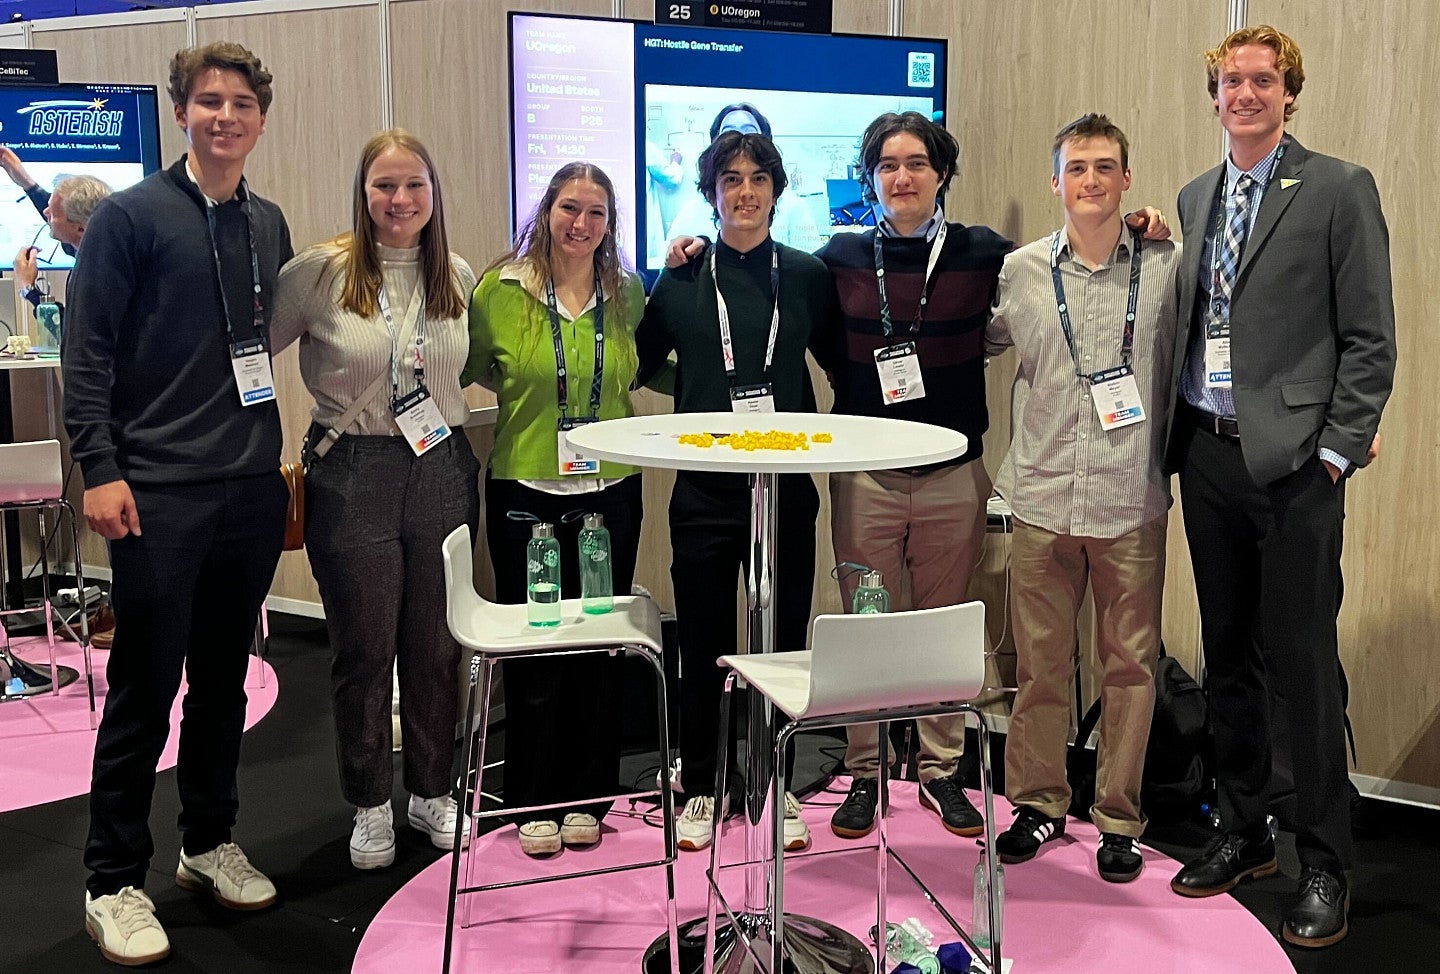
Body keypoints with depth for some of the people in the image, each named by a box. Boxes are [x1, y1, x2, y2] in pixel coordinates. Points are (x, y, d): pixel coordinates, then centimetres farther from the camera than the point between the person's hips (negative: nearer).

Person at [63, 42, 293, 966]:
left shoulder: (269, 225, 12)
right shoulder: (132, 215, -4)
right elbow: (87, 353, -7)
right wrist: (101, 470, -14)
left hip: (252, 489, 5)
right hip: (159, 494, -5)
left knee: (224, 680, 14)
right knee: (145, 690, 0)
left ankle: (210, 840, 30)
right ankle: (115, 882, 14)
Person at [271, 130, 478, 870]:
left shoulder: (459, 277, 5)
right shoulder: (321, 270, -7)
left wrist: (474, 453, 11)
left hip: (441, 471, 3)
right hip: (352, 476, -3)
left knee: (436, 645, 11)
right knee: (364, 649, 7)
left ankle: (431, 792, 30)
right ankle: (369, 805, 25)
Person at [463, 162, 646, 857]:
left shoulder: (627, 293, 5)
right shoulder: (499, 290, -2)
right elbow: (474, 367, 11)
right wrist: (524, 387, -1)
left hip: (611, 492, 2)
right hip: (525, 492, -2)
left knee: (600, 646, 9)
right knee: (533, 650, 5)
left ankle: (588, 797, 24)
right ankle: (533, 802, 20)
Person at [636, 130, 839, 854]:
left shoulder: (807, 275, 4)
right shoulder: (682, 277, 3)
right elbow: (639, 364, 13)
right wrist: (701, 393, 0)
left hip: (787, 487, 1)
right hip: (705, 490, 0)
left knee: (785, 643, 8)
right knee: (703, 646, 7)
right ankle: (699, 789, 24)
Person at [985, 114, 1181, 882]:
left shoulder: (1168, 268, 1)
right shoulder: (1020, 272, 4)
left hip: (1132, 502, -1)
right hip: (1043, 497, 1)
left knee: (1129, 664, 7)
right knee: (1040, 662, 9)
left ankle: (1118, 817, 22)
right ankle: (1038, 802, 26)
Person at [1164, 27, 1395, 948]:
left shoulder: (1340, 188, -3)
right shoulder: (1196, 197, 14)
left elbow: (1371, 338, -6)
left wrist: (1334, 455, -12)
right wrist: (1174, 437, 8)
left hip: (1295, 462, -5)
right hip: (1207, 456, 6)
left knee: (1304, 664, -1)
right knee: (1227, 657, 13)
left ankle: (1326, 866, 13)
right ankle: (1244, 833, 27)